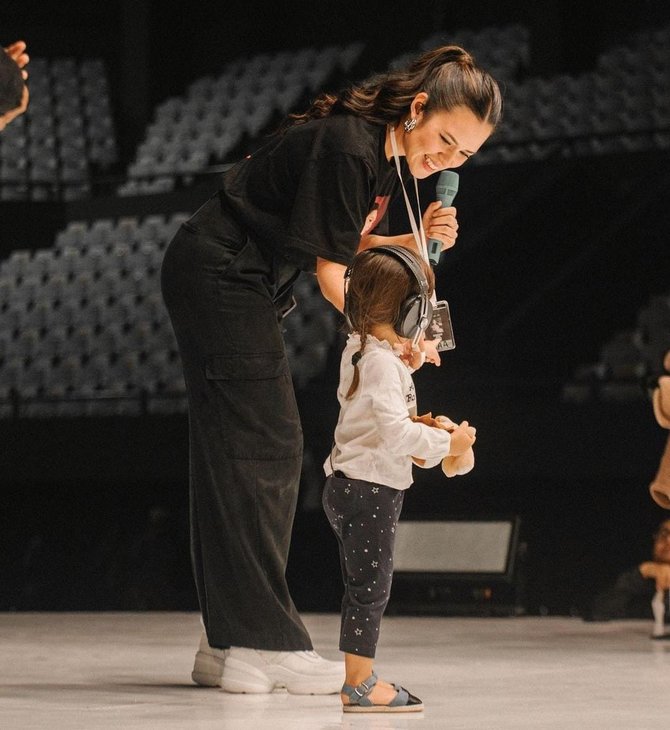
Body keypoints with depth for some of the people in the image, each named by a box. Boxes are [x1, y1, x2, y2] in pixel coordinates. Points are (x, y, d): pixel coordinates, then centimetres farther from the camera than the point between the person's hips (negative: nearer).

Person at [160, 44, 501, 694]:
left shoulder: (387, 151, 4)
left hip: (244, 286, 10)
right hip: (217, 277, -10)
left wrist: (413, 241, -8)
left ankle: (229, 647, 10)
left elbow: (350, 243, 8)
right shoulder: (346, 146, -25)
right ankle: (265, 644, -10)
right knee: (256, 451, -11)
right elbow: (332, 273, -21)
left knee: (269, 453, 8)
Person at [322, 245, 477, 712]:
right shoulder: (383, 363, -18)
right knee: (370, 586, -7)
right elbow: (395, 431, -26)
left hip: (350, 485, 10)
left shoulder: (358, 352, 11)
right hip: (370, 488, -10)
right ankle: (359, 684, -5)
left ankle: (359, 681, 17)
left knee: (363, 588, 13)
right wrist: (446, 444, -17)